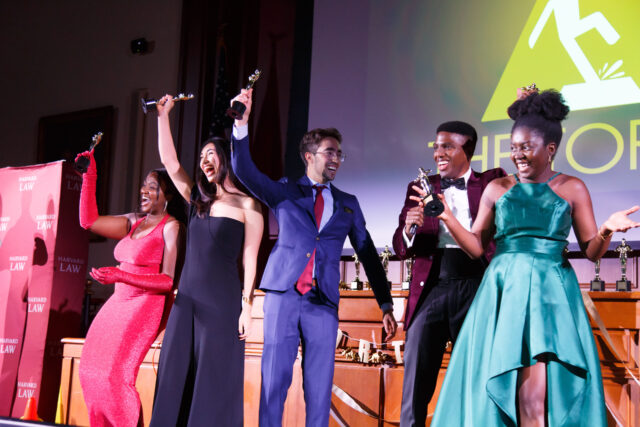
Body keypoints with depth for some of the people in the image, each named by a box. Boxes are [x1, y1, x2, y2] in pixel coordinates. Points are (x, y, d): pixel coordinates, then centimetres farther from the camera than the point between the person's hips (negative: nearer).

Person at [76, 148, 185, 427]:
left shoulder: (171, 227, -8)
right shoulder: (134, 222, 13)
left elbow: (169, 281, -13)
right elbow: (89, 220, 13)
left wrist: (120, 276, -21)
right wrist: (89, 177, 9)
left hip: (146, 305, -8)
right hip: (119, 302, 8)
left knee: (114, 373, -15)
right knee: (91, 369, 2)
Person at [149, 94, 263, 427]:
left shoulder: (247, 205, -2)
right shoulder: (198, 199, 13)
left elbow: (250, 259, -5)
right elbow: (169, 160, 7)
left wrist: (246, 306, -10)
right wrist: (163, 115, 2)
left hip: (222, 300, -6)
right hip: (187, 298, 6)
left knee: (214, 379, -2)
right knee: (176, 377, 6)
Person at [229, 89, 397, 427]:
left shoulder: (348, 204, 15)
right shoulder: (284, 192, 11)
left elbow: (367, 253, 14)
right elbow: (245, 170, -3)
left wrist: (385, 304, 8)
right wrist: (241, 123, -17)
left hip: (323, 301, 2)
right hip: (283, 294, -1)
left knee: (320, 386, 2)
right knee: (274, 379, -1)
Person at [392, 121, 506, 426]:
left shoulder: (490, 183, 11)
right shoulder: (419, 188, 14)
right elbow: (400, 249, 9)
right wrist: (409, 229, -14)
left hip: (476, 287, -1)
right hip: (431, 288, 1)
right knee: (416, 382, -1)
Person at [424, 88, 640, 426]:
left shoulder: (572, 189, 6)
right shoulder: (497, 189, 10)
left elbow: (591, 251, 5)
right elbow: (476, 247, 8)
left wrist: (607, 230, -15)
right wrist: (448, 217, -4)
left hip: (549, 295, -2)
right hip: (503, 293, 2)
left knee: (534, 398, -10)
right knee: (494, 389, 0)